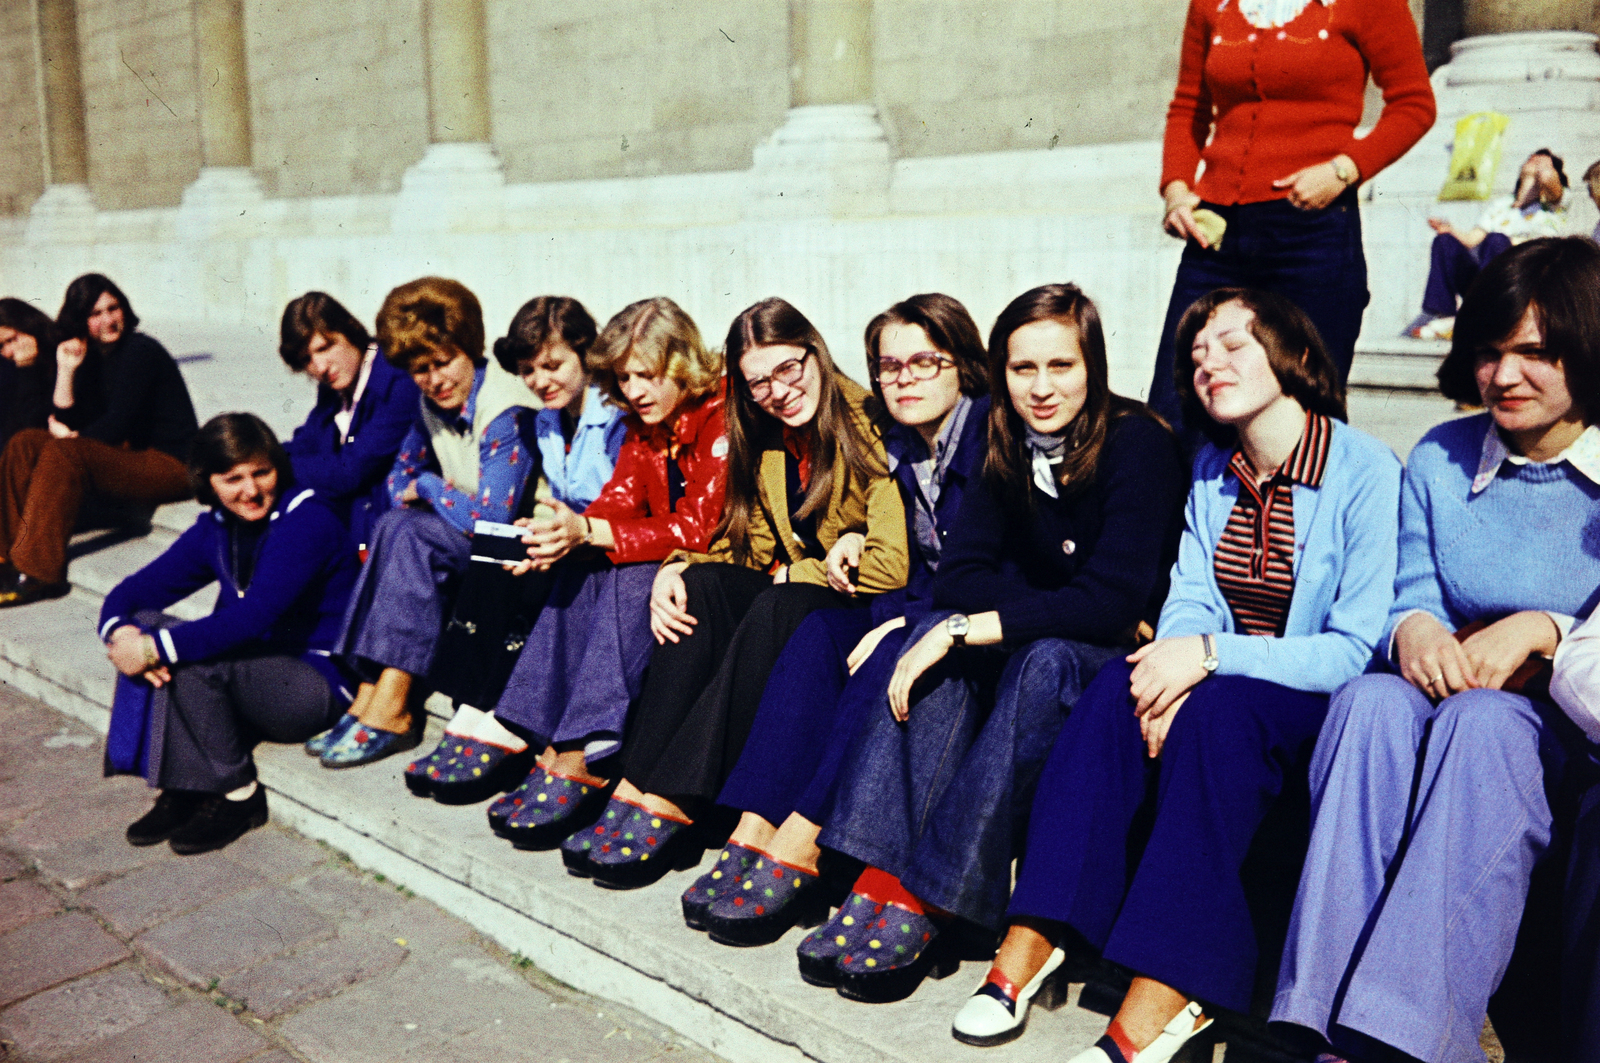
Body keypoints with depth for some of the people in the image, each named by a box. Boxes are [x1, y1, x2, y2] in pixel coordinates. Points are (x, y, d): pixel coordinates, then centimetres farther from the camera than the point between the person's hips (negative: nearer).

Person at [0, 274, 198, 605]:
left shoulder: (140, 352, -12)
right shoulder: (91, 357, 11)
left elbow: (117, 426, -16)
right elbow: (68, 422, 4)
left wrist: (73, 436, 0)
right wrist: (66, 370, -6)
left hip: (171, 465, -8)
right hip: (127, 456, 9)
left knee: (64, 453, -28)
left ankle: (38, 572, -29)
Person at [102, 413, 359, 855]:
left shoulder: (307, 520, -17)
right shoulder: (216, 528, 6)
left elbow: (254, 617, -28)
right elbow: (133, 592, 4)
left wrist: (155, 648, -28)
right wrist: (121, 632, -19)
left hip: (323, 683, -8)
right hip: (256, 673, 8)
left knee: (191, 657, -27)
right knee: (146, 624, -8)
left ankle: (237, 793, -8)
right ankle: (178, 791, -10)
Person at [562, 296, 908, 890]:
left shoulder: (868, 428, -13)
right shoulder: (764, 443, 10)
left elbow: (891, 566, -20)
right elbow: (750, 547, 9)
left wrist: (793, 574, -8)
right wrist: (675, 568, -10)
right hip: (784, 593, 6)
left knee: (777, 609, -35)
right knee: (702, 586, -21)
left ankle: (670, 804, -33)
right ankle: (637, 785, -29)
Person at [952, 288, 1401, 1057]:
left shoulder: (1367, 471, -11)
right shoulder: (1212, 469, 8)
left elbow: (1355, 648, -16)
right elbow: (1188, 599, 4)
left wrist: (1212, 654, -26)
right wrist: (1175, 667, -20)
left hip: (1316, 701, -4)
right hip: (1218, 681, 5)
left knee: (1217, 714, -35)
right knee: (1117, 689, -26)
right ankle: (1032, 942, -27)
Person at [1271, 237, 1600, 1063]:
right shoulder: (1438, 460, 13)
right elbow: (1411, 595, 9)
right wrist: (1414, 627, -15)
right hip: (1452, 685, 3)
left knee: (1481, 719, -38)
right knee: (1371, 699, -33)